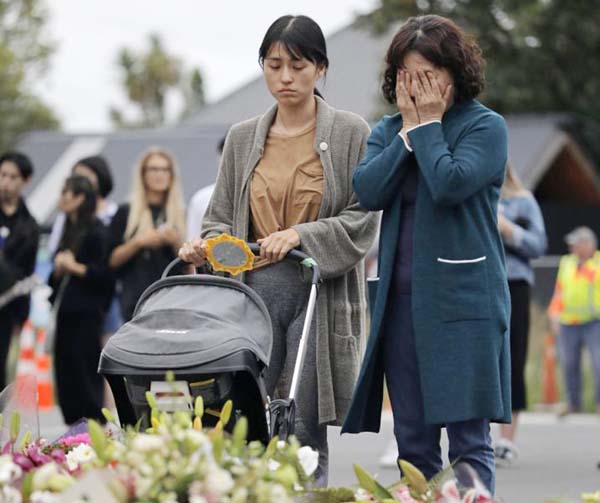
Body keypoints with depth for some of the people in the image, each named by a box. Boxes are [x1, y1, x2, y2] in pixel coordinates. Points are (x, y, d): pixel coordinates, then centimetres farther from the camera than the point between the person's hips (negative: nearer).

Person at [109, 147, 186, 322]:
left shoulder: (181, 215, 12)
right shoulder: (126, 213, 8)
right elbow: (112, 260, 3)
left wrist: (176, 242, -6)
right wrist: (138, 242, -10)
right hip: (136, 299, -1)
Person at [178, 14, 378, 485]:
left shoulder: (351, 134, 3)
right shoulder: (242, 138, 13)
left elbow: (362, 220, -3)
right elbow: (222, 215, 15)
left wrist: (299, 236, -16)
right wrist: (206, 244, -6)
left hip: (321, 290, -3)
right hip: (253, 288, 3)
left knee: (304, 430, -5)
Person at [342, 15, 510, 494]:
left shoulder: (485, 126, -2)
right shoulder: (388, 130, 14)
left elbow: (450, 185, -18)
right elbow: (368, 192, -3)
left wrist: (428, 126, -7)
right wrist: (408, 130, -3)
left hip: (462, 301, -5)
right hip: (401, 299, 5)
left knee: (469, 437, -7)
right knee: (412, 441, 7)